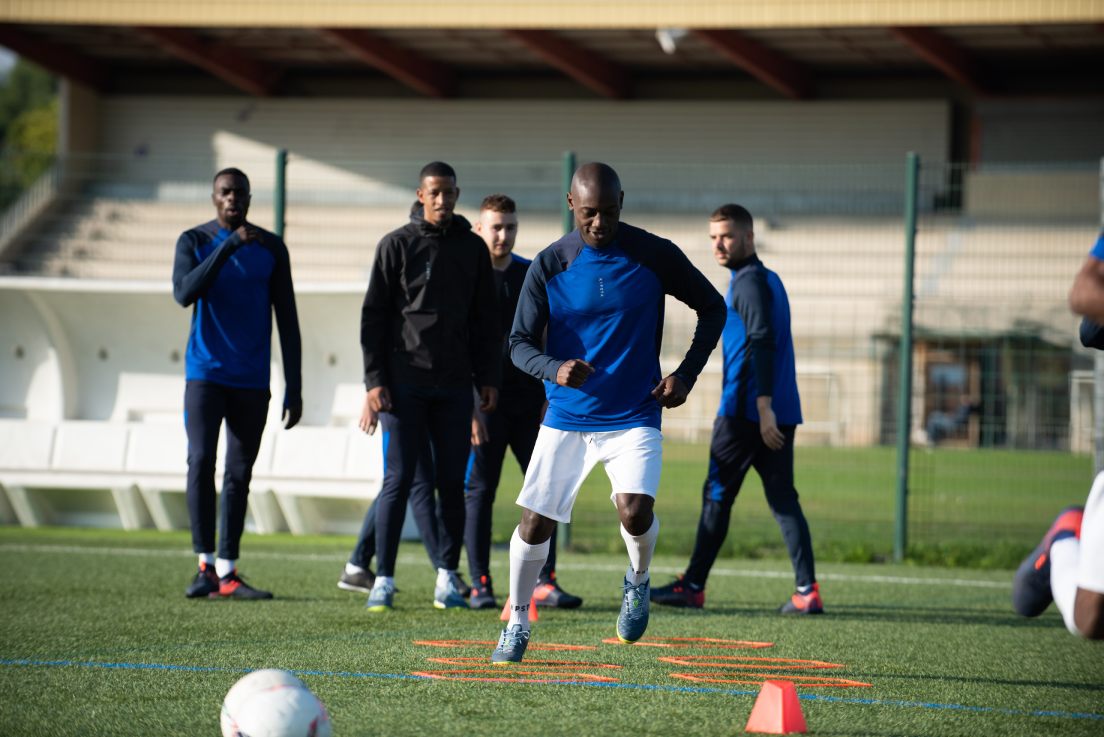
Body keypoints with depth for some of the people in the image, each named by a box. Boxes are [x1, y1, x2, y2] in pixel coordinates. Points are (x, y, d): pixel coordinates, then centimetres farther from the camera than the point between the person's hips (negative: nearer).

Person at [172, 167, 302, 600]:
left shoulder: (271, 248, 4)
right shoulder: (193, 242, -1)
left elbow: (287, 321, 5)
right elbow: (184, 295, -20)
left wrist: (294, 388, 1)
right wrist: (229, 245, -26)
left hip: (252, 382, 2)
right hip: (205, 374, -2)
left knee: (239, 474, 3)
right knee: (201, 462, -15)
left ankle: (227, 573, 7)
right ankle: (205, 566, -14)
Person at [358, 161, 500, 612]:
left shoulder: (472, 249, 10)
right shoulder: (397, 245, 1)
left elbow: (486, 319, 15)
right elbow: (373, 316, 0)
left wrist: (488, 378, 7)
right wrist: (375, 380, -7)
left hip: (455, 385, 3)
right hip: (406, 383, -3)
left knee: (452, 483, 3)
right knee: (398, 481, -4)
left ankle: (447, 577, 11)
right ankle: (383, 580, -1)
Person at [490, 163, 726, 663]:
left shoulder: (656, 256, -6)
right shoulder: (549, 266, -5)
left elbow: (713, 308, 7)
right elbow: (520, 344, -3)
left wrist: (687, 373, -3)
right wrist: (554, 369, -24)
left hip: (634, 416, -1)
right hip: (566, 417, 1)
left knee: (635, 511, -22)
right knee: (534, 523, -2)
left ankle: (638, 581, 11)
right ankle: (517, 622, 21)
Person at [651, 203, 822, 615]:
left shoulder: (749, 282, -10)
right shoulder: (769, 280, 20)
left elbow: (762, 344, -20)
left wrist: (763, 406, -25)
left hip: (746, 411, -9)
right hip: (779, 414, 9)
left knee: (717, 495, 1)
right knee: (783, 500, 4)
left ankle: (693, 586, 7)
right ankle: (807, 591, -5)